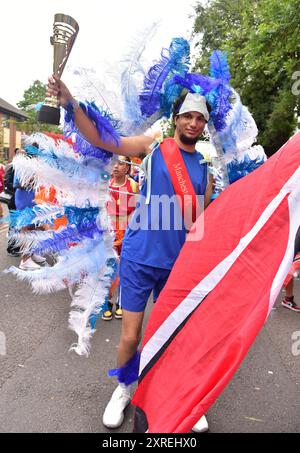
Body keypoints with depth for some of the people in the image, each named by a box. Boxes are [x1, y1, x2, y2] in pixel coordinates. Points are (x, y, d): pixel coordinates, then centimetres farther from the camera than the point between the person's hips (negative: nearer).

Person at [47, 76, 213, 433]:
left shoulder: (205, 167, 6)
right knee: (130, 336, 6)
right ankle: (123, 389, 36)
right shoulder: (153, 146, -2)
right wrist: (70, 104, -26)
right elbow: (101, 140, -11)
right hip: (139, 257, -2)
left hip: (178, 263, 3)